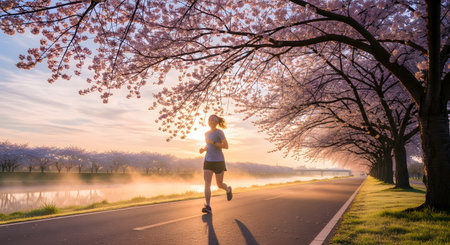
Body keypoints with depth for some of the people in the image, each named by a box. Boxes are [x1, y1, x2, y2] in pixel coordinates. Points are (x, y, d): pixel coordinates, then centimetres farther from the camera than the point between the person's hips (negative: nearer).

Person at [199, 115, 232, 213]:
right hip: (208, 161, 5)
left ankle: (228, 189, 42)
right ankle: (208, 207, -13)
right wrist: (203, 149, 3)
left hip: (219, 161, -4)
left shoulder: (220, 132, -7)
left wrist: (213, 142, -20)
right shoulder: (206, 133, 12)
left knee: (219, 185, 8)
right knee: (207, 184, -12)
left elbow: (226, 146, -13)